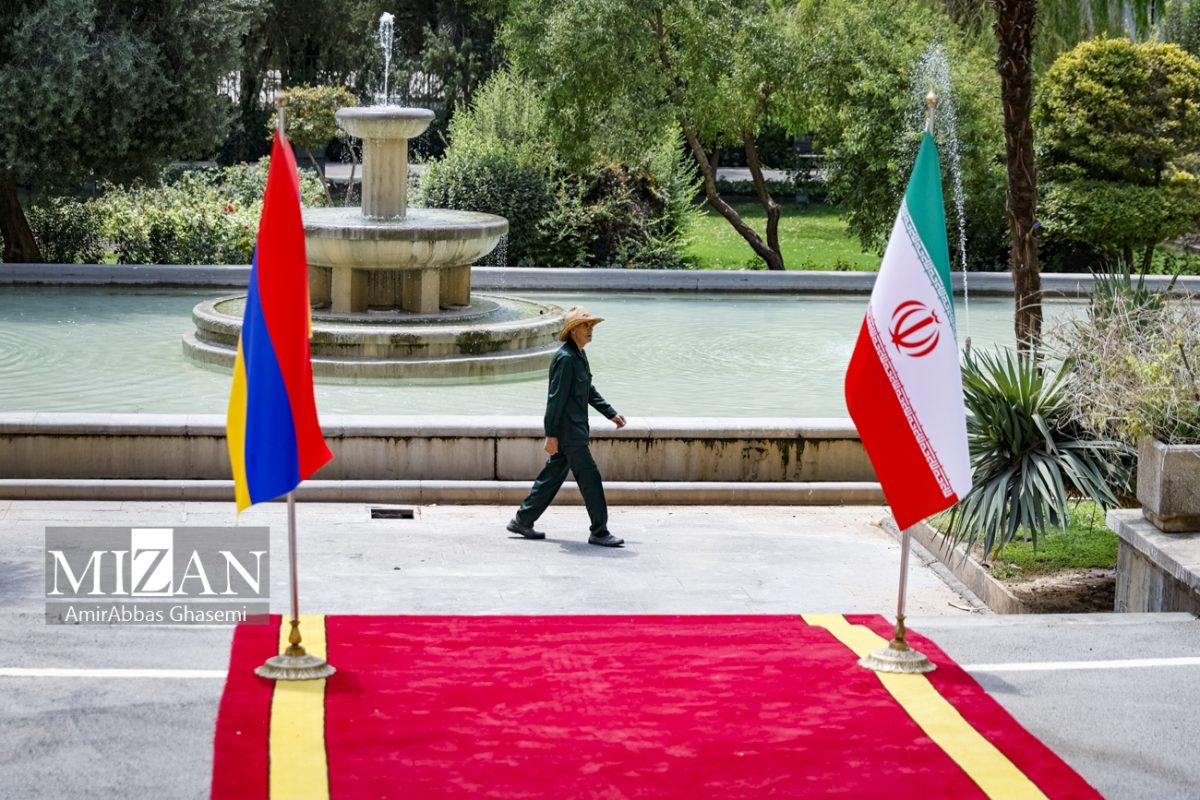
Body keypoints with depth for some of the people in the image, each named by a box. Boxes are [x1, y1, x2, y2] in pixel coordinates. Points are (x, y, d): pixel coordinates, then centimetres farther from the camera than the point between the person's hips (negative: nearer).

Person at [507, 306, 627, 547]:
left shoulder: (579, 356, 14)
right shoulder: (565, 358, -17)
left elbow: (589, 391, 25)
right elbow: (556, 398, -19)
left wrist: (611, 414, 23)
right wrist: (551, 434, -21)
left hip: (575, 429, 10)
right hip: (567, 430, -10)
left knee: (553, 474, 15)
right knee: (589, 476, -6)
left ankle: (523, 520, 22)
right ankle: (599, 532, 0)